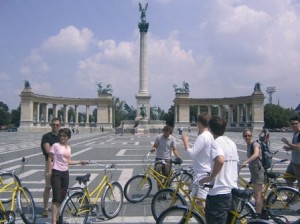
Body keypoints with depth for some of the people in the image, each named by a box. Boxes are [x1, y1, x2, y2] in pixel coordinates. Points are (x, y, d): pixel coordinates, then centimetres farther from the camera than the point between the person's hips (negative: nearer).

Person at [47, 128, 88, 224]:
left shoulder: (68, 147, 11)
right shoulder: (55, 146, -7)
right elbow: (50, 159, -6)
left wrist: (80, 161, 16)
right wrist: (49, 171, -12)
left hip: (65, 173, 6)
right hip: (56, 173, -6)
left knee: (63, 197, 11)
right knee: (56, 198, -9)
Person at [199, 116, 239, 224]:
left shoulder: (216, 142, -13)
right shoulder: (232, 143, 12)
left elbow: (220, 160, -33)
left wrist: (210, 177, -19)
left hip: (219, 194, -9)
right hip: (232, 192, 9)